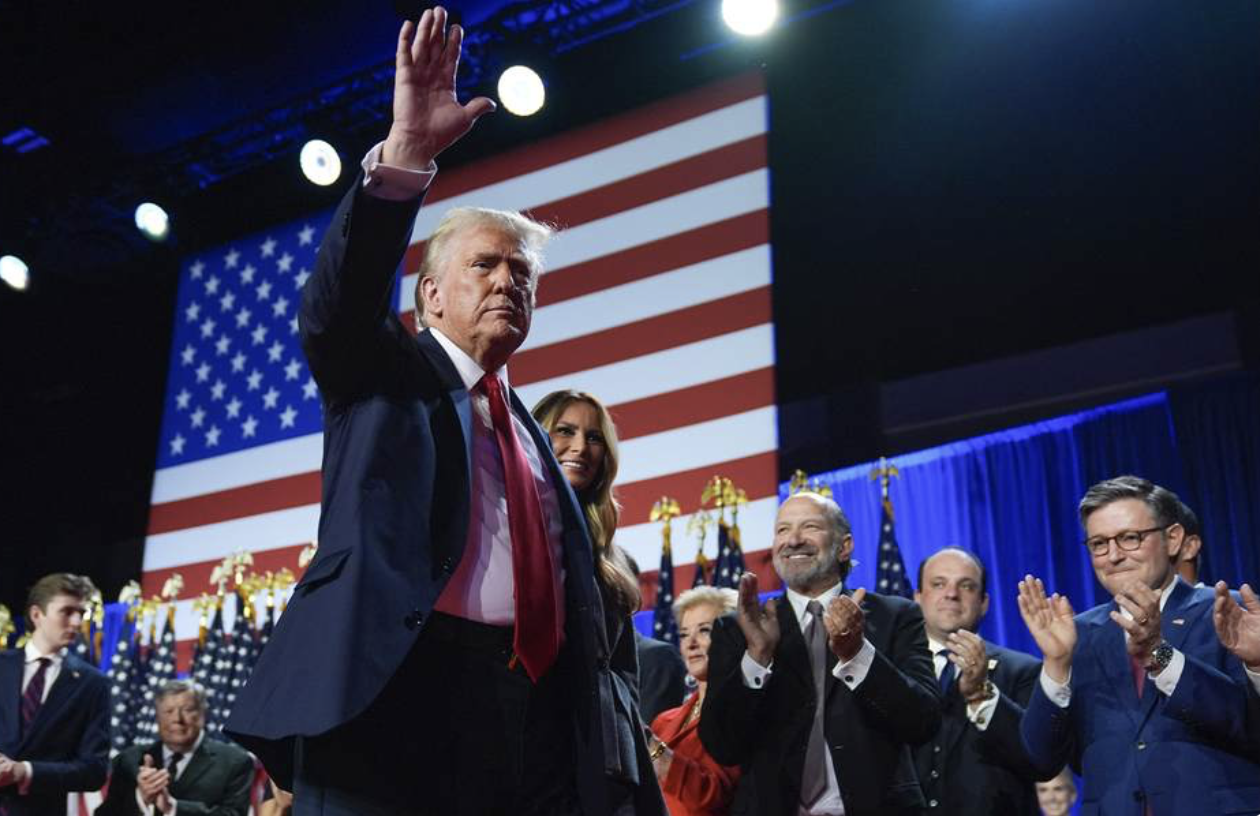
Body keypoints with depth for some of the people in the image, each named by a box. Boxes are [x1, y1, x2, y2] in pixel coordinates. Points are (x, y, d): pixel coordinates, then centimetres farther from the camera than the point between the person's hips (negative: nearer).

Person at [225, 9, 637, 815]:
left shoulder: (530, 430, 26)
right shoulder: (384, 373, 12)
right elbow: (338, 304, -11)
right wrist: (404, 155, -24)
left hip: (534, 714, 5)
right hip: (394, 691, -5)